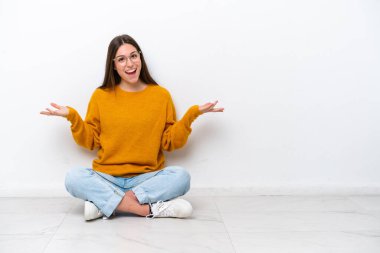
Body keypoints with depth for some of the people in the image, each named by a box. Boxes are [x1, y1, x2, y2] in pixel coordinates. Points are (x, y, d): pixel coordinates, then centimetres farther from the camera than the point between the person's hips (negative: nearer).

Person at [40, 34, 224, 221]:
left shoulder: (161, 94, 4)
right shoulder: (101, 95, 5)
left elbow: (170, 142, 3)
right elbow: (91, 141, 7)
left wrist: (192, 114, -7)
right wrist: (72, 116, -5)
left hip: (147, 178, 0)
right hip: (107, 178, 0)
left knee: (181, 177, -29)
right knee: (73, 178, -28)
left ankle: (103, 203, -25)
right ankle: (151, 209, -29)